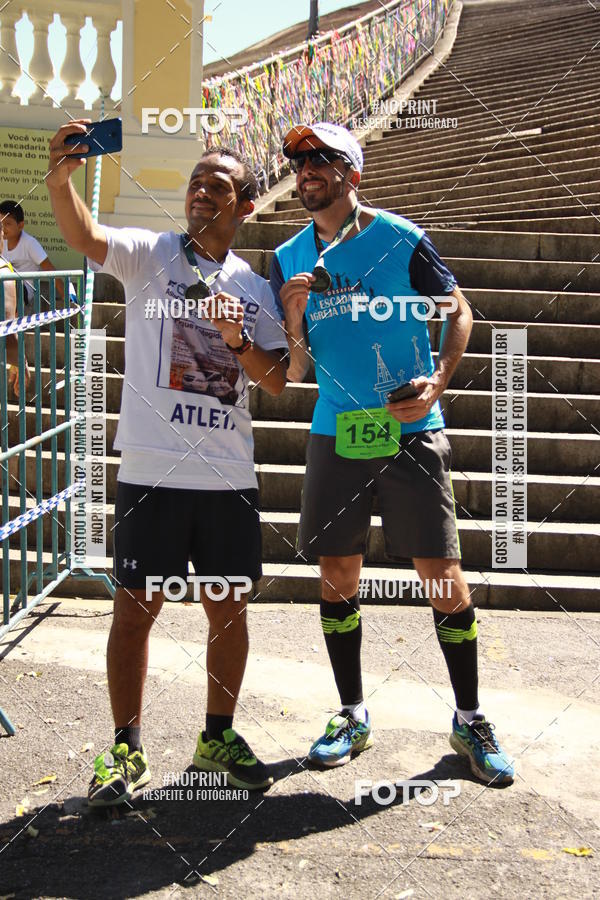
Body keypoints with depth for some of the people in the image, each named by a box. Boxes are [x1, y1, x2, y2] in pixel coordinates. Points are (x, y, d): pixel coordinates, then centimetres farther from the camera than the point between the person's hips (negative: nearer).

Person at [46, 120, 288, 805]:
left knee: (229, 608, 10)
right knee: (136, 608, 2)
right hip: (152, 471, -3)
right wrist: (60, 176, -38)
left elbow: (277, 383, 7)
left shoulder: (255, 289, 12)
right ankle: (127, 750, 16)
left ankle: (219, 736, 28)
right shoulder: (149, 254, 1)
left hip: (229, 477, 4)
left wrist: (237, 340, -11)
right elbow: (84, 236, -19)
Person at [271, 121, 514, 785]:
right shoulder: (289, 260, 8)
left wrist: (437, 382, -12)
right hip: (335, 435, 4)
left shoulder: (401, 239, -3)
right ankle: (352, 717, 24)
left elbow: (458, 312, 3)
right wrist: (294, 320, -12)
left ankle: (469, 719, 15)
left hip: (412, 431, -3)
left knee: (443, 576, -3)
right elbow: (292, 373, 8)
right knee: (336, 576, 8)